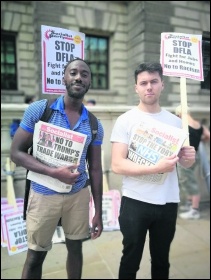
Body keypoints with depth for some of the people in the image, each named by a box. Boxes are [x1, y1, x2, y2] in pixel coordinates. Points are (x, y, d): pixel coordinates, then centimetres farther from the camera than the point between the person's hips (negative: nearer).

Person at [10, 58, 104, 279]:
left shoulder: (95, 125, -1)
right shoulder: (38, 110, -9)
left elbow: (95, 169, 3)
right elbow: (16, 153, -9)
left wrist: (98, 212, 4)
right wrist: (54, 172, -22)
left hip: (79, 195, 3)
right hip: (44, 195, -2)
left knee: (75, 248, 18)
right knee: (35, 256, 13)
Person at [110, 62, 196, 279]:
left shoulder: (175, 121, 4)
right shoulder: (126, 120, -9)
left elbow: (184, 162, 11)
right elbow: (117, 165, -16)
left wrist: (189, 158, -12)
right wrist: (156, 168, -26)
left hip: (168, 202, 4)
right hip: (135, 202, -3)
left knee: (161, 260, 21)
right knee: (130, 260, 15)